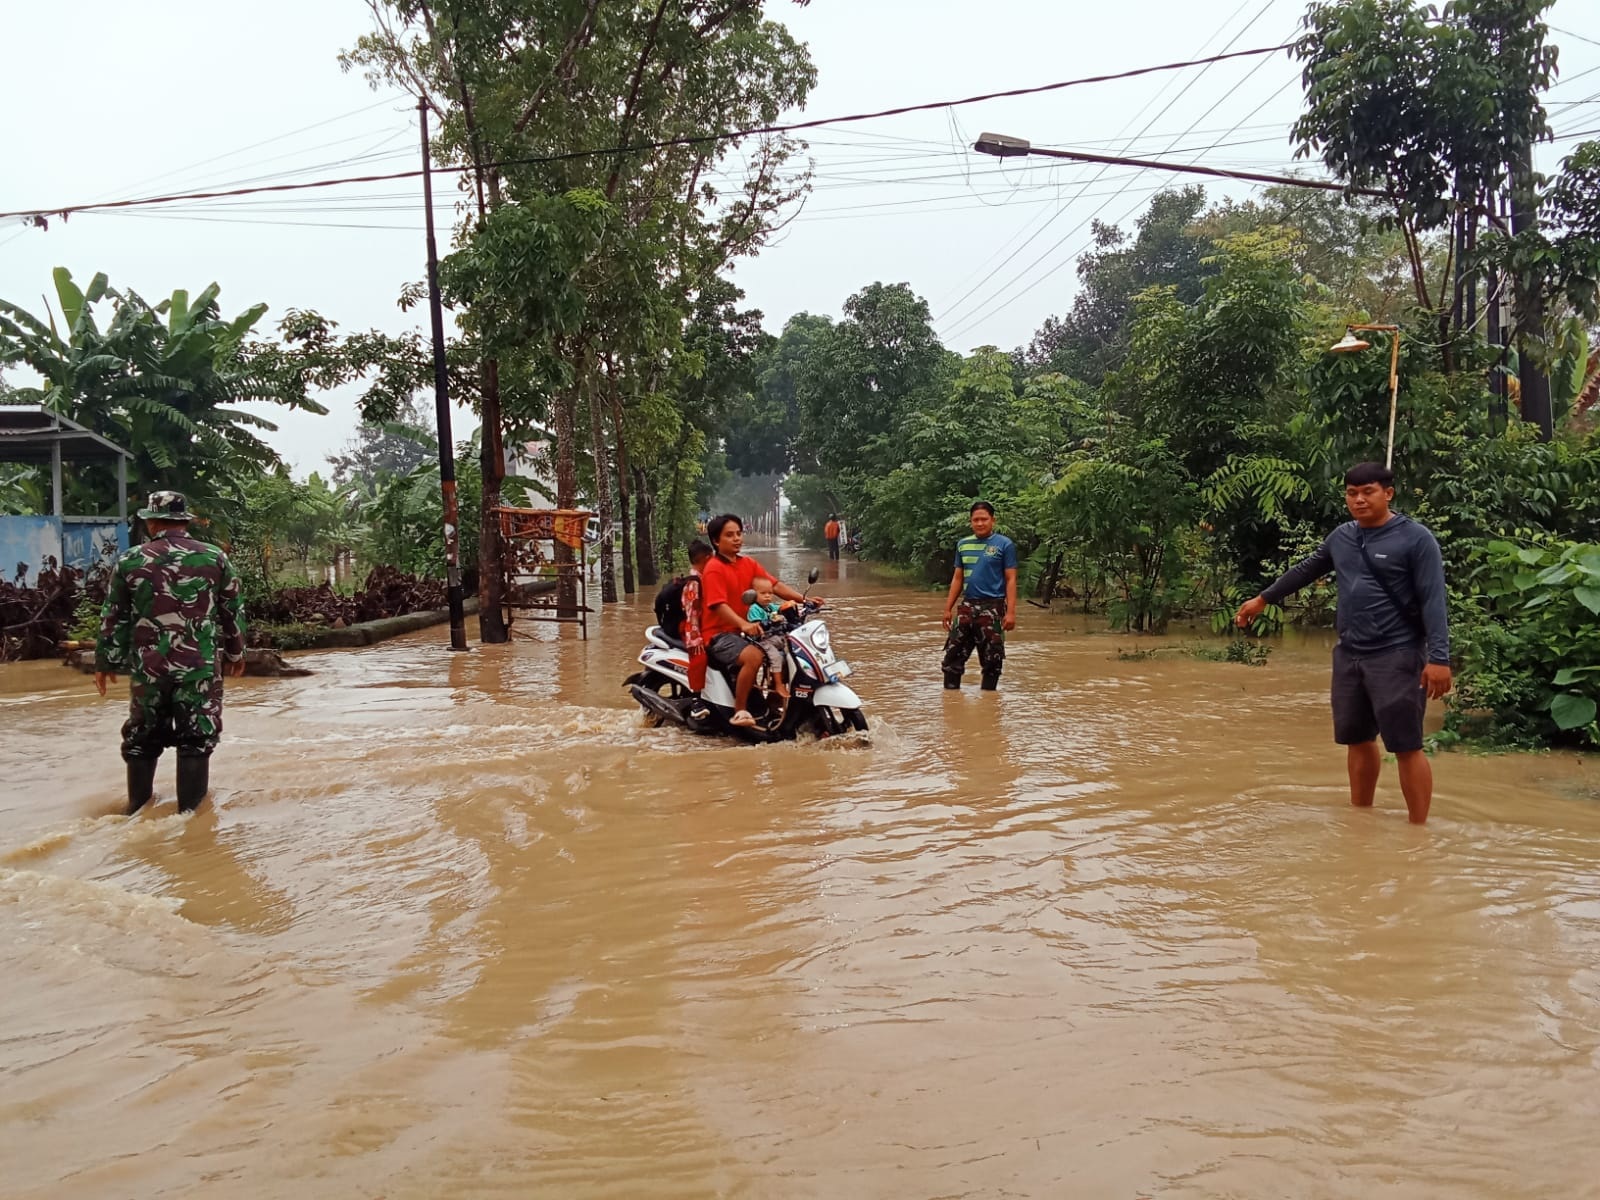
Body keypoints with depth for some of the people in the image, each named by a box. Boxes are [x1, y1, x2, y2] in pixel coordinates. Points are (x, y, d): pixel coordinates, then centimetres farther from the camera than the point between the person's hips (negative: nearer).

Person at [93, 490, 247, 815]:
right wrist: (235, 653, 18)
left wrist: (106, 662, 14)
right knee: (196, 739, 5)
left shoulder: (130, 561, 0)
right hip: (200, 665, -1)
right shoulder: (215, 558, 0)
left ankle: (137, 808, 24)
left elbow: (113, 618, 4)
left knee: (142, 737, 16)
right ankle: (190, 811, 6)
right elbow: (233, 612, 6)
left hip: (147, 666, 2)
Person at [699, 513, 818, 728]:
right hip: (718, 634, -8)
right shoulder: (713, 569, -12)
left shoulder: (749, 564, 11)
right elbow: (719, 605, -23)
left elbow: (775, 585, 3)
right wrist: (743, 624, -40)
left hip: (742, 631, 8)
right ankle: (739, 712, -25)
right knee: (753, 656, -33)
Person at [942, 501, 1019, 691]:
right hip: (967, 606, 4)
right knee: (953, 653, 4)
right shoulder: (963, 545, 11)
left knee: (992, 658, 2)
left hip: (992, 607, -4)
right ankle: (950, 691, 15)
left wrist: (1011, 611, -13)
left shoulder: (1004, 544, -3)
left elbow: (1011, 579, -5)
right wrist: (948, 608, 10)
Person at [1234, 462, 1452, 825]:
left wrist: (1439, 658, -21)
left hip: (1396, 657, -6)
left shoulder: (1415, 539, -9)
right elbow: (1305, 570, 25)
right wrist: (1263, 599, 31)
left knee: (1406, 747, -5)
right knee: (1358, 740, 16)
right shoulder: (1341, 537, 10)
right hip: (1349, 655, 7)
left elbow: (1433, 602, -14)